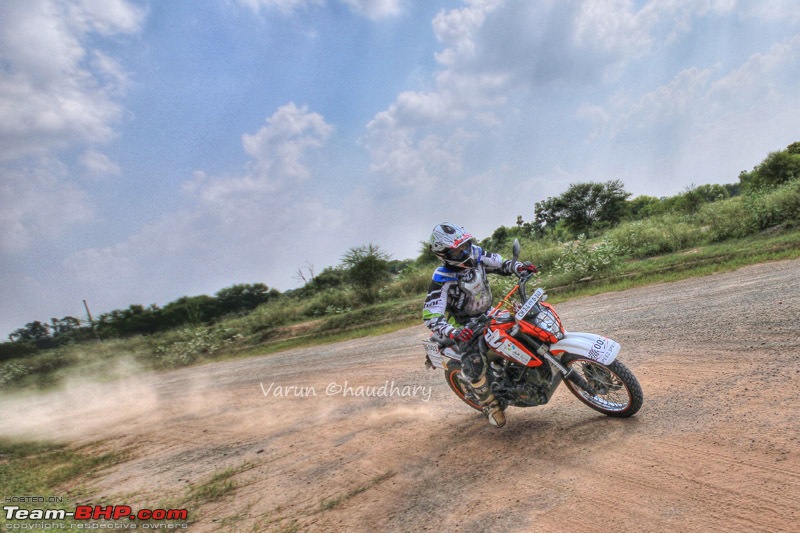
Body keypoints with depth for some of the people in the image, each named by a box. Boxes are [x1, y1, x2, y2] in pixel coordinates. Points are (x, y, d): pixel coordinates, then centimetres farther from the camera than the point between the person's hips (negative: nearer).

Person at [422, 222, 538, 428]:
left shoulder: (476, 254, -10)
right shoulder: (442, 279, -28)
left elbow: (499, 263, 8)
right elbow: (430, 316, -35)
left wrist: (518, 267, -12)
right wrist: (453, 333, -51)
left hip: (487, 314, 7)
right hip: (465, 325, -6)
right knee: (473, 364, -25)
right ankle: (490, 405, 1)